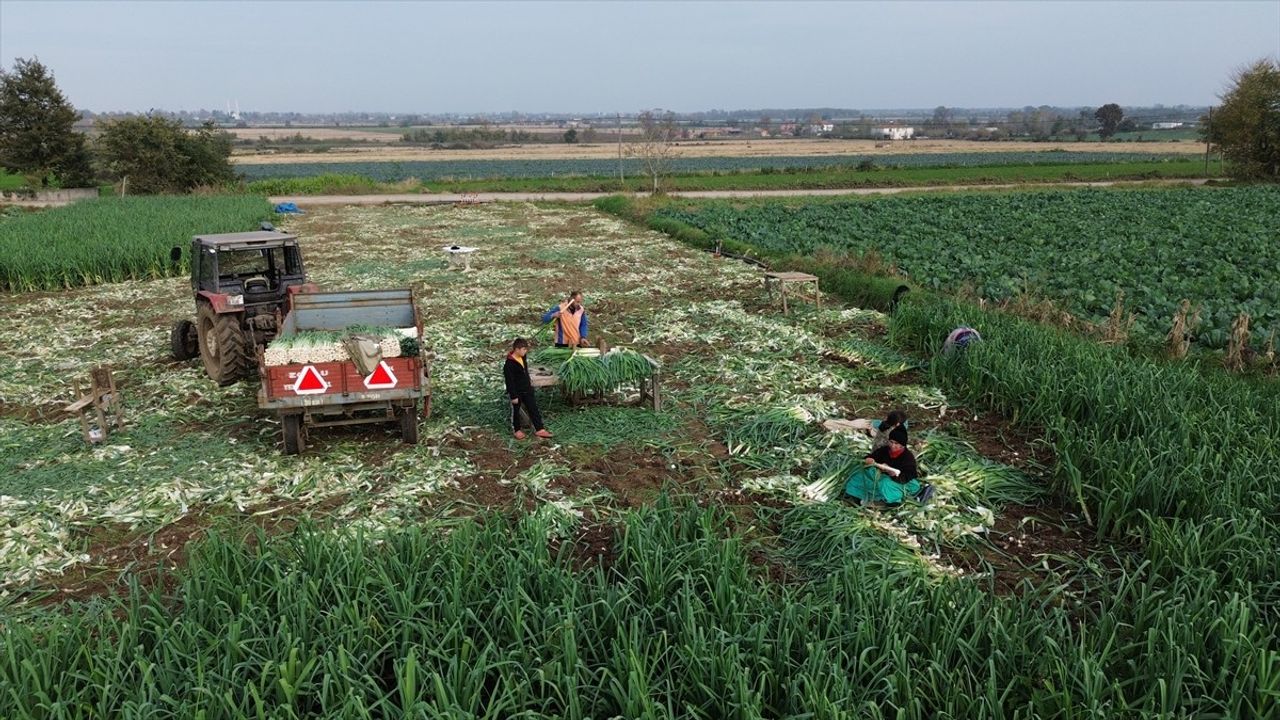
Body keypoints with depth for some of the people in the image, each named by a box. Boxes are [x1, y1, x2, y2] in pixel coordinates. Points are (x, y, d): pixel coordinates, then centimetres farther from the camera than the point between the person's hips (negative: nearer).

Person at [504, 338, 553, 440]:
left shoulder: (523, 357, 0)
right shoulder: (509, 364, -25)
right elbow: (509, 381, -22)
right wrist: (513, 396, -19)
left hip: (526, 389, 7)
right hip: (516, 392, -7)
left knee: (533, 408, 7)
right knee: (515, 411, 11)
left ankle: (539, 429, 12)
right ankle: (517, 430, 28)